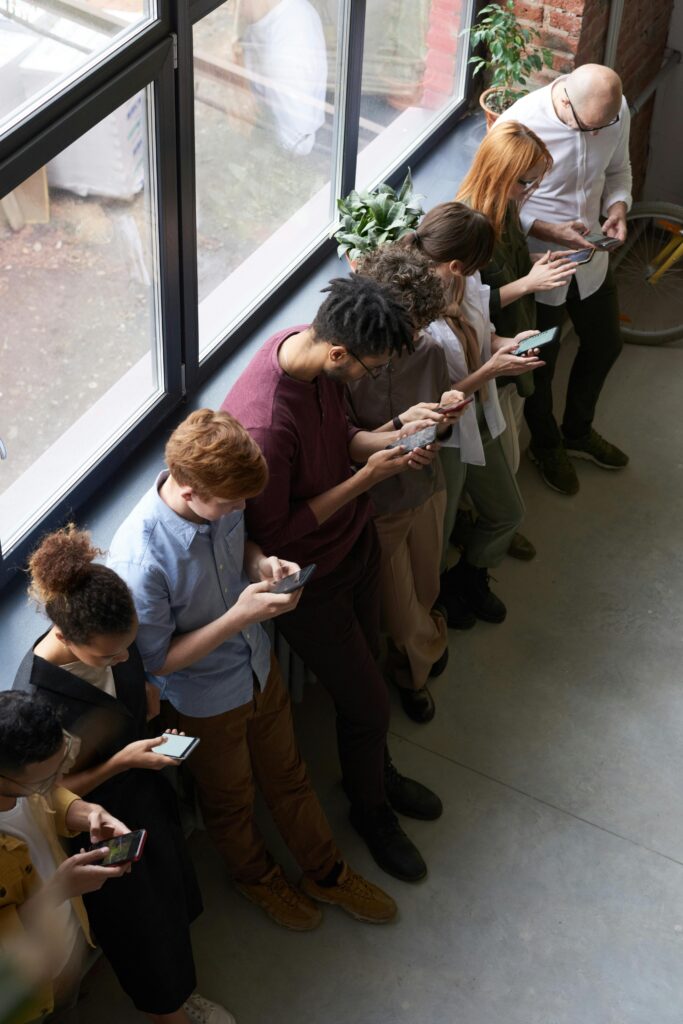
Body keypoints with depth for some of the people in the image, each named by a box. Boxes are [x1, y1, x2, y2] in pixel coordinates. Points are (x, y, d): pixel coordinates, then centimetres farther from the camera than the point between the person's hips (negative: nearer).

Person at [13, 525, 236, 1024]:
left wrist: (160, 738, -9)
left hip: (149, 796, 6)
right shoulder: (35, 698, -38)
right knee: (141, 931, 20)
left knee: (173, 902, 30)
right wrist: (121, 761, -30)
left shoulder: (115, 638, -19)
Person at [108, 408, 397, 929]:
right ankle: (257, 876, 56)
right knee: (232, 802, 25)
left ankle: (327, 873, 51)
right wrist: (239, 616, -34)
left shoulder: (220, 501, -20)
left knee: (288, 775, 27)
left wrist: (263, 562, -17)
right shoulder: (139, 559, -39)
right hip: (205, 702, -5)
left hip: (259, 666, 5)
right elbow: (156, 661, -27)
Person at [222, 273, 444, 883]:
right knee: (369, 702, 11)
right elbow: (273, 532, -27)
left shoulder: (308, 343, -14)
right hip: (310, 578, -7)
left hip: (356, 542, 7)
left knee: (364, 670, 28)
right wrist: (366, 478, -26)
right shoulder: (264, 424, -40)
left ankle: (378, 772, 55)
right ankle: (370, 809, 41)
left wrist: (389, 439, -14)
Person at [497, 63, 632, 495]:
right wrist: (548, 230, -30)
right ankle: (546, 444, 44)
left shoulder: (616, 111, -13)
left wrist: (618, 207, -14)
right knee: (540, 362, 14)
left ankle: (578, 431, 50)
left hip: (591, 258, 6)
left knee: (606, 345, 23)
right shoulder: (518, 125, -29)